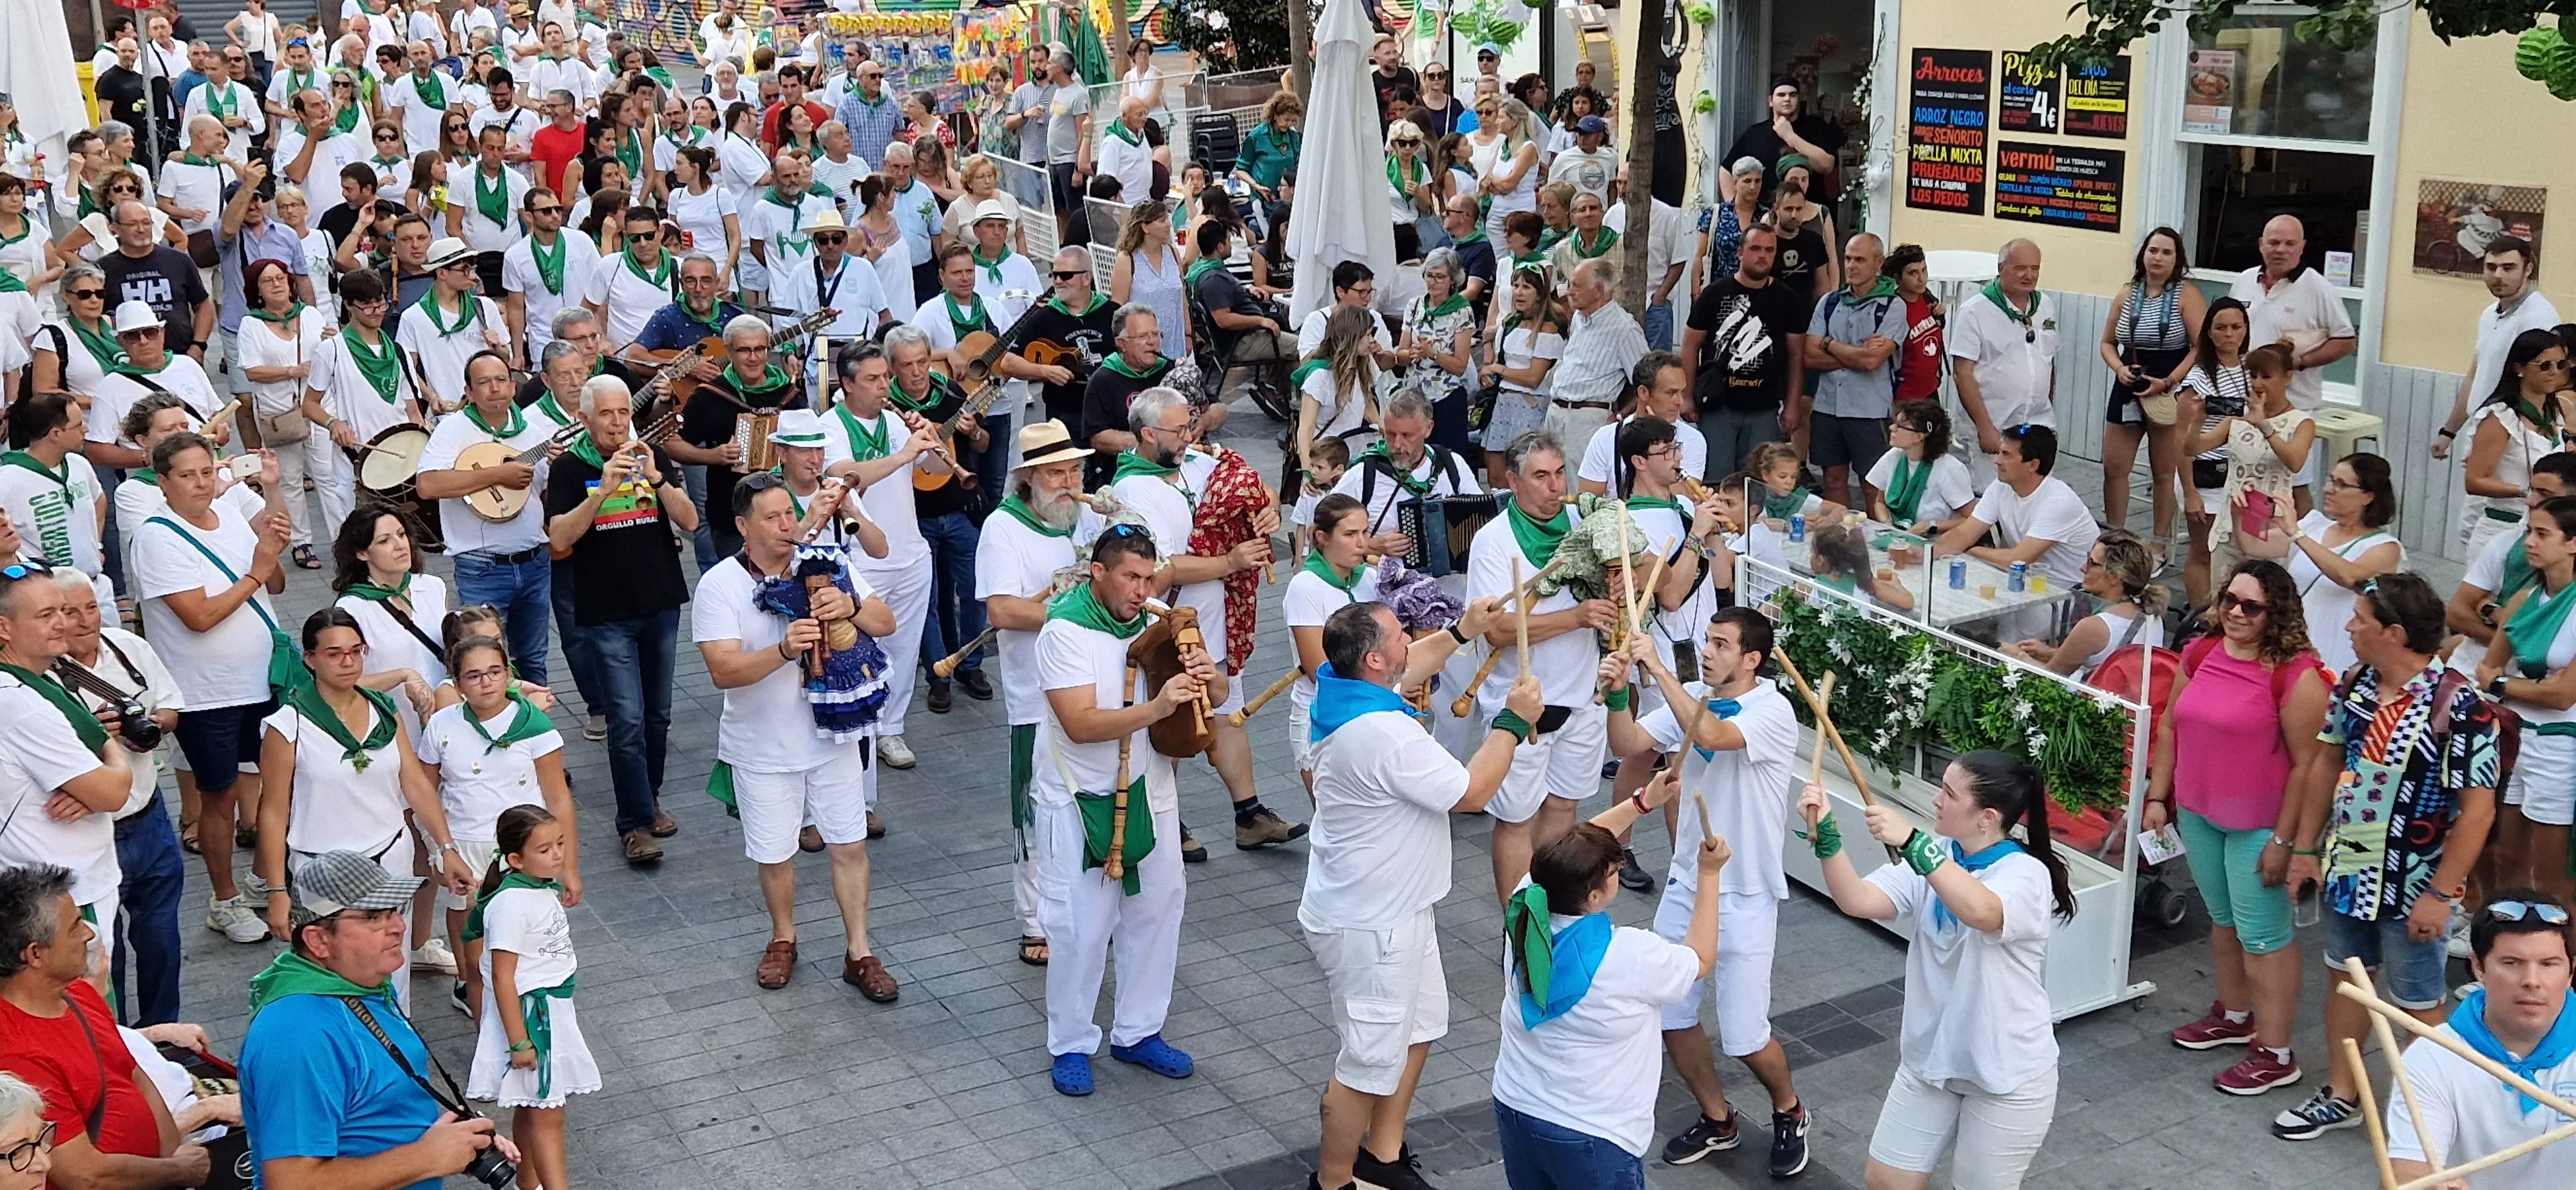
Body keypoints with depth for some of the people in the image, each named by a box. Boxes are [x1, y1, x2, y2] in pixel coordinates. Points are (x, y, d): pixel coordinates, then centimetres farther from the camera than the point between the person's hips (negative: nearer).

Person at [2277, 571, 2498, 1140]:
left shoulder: (2456, 707, -23)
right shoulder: (2355, 685, -2)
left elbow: (2477, 810, -21)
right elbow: (2325, 764, 10)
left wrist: (2440, 894, -20)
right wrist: (2304, 849, 11)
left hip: (2411, 890, -7)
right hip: (2346, 874, 7)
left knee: (2417, 1007, 9)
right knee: (2346, 979, 20)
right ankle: (2341, 1096, 37)